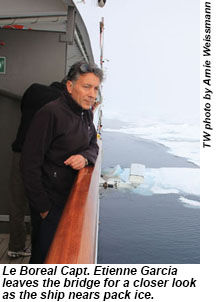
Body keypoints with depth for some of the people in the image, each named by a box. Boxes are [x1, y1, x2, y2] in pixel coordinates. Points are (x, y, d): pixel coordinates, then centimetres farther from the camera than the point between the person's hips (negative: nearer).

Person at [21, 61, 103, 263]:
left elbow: (93, 145, 14)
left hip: (73, 197, 7)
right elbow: (30, 164, -21)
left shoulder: (87, 114, 4)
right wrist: (43, 207, -16)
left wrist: (85, 157, -12)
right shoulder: (51, 113, -21)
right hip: (50, 202, -7)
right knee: (44, 255, 7)